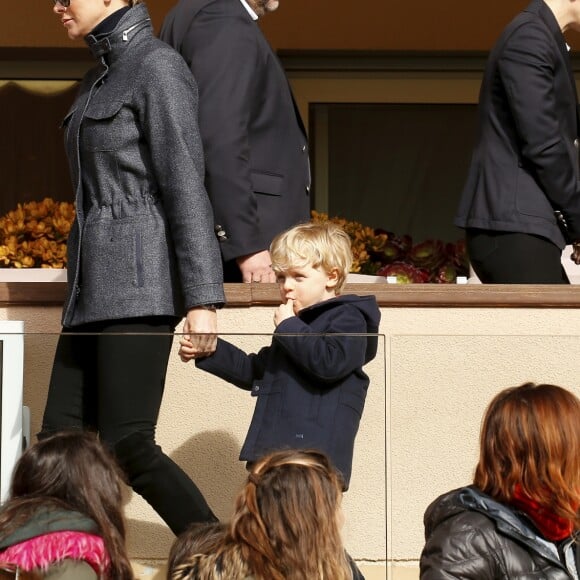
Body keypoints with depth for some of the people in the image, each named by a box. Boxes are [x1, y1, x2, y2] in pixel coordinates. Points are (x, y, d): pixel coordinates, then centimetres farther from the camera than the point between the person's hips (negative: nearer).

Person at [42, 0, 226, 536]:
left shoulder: (156, 65, -7)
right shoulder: (102, 74, 20)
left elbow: (186, 185, -14)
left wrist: (202, 297, -20)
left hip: (139, 278, -9)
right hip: (95, 285, 9)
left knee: (127, 446, -12)